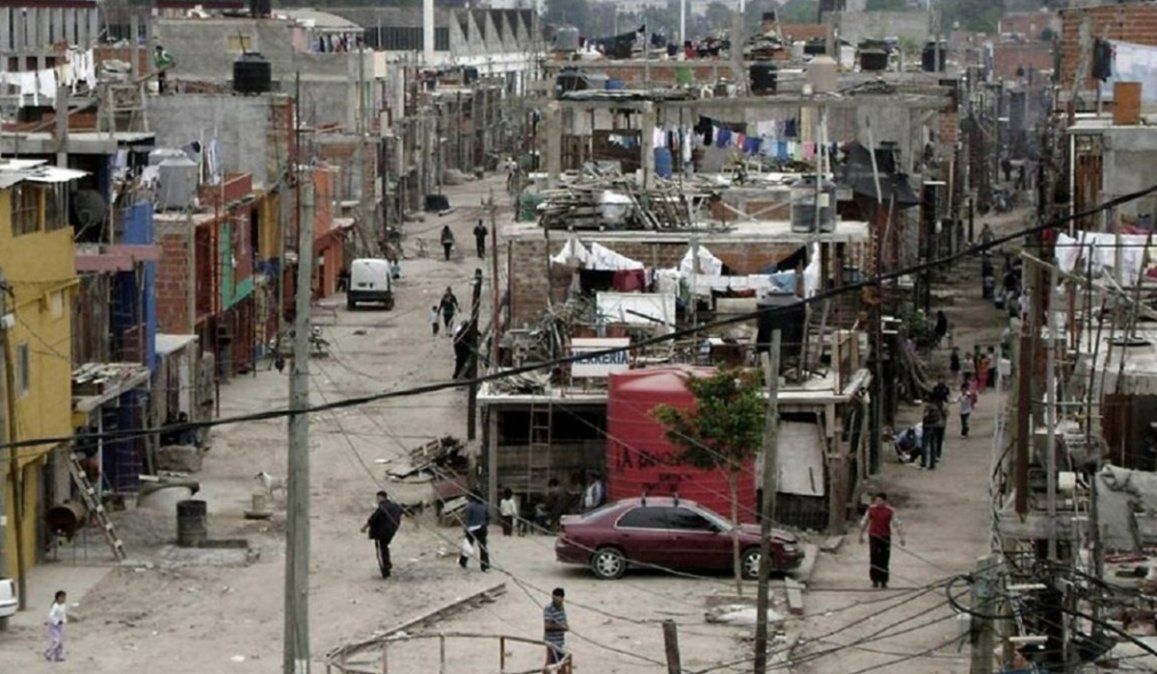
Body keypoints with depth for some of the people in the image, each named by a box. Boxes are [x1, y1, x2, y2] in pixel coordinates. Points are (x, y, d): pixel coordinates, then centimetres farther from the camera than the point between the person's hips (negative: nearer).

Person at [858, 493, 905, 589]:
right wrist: (861, 535, 17)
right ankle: (875, 580, 2)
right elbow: (864, 523, 13)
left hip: (885, 537, 0)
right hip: (873, 537, 0)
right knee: (874, 559, -4)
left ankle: (883, 581, 8)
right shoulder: (871, 509, 3)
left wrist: (901, 537, -5)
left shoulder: (890, 511, -1)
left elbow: (897, 524, 2)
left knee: (884, 560, 1)